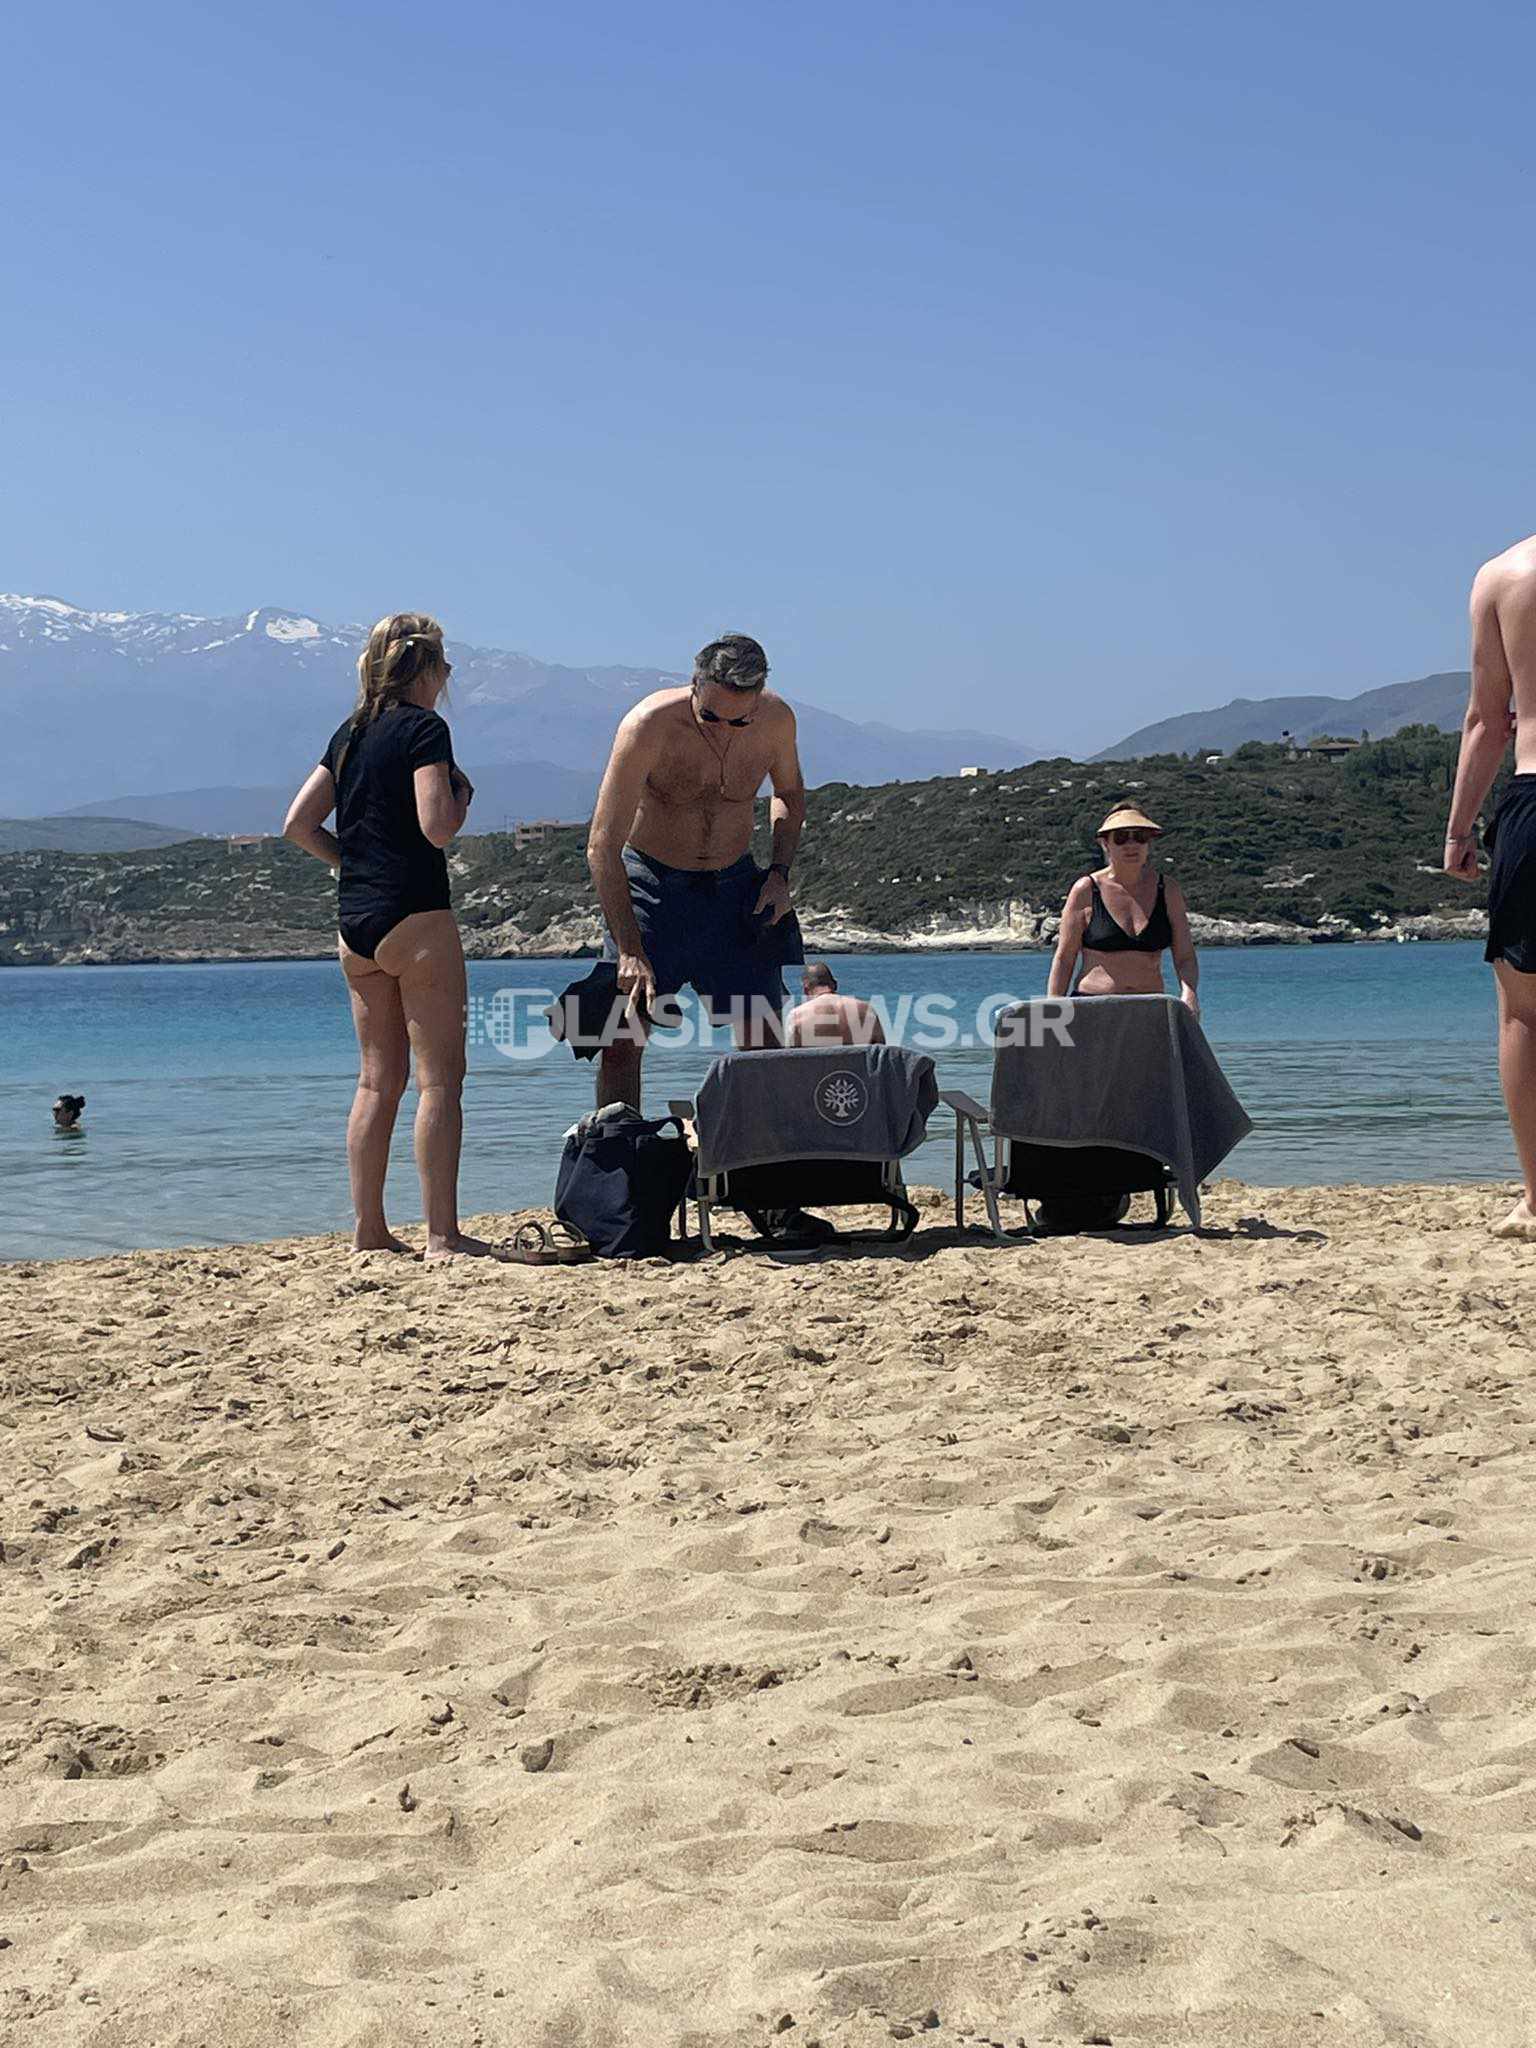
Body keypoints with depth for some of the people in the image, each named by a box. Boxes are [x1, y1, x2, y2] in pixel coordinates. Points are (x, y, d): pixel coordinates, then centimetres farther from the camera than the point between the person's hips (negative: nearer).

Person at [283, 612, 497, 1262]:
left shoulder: (350, 734, 15)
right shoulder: (424, 728, -7)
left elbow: (298, 825, 13)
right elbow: (437, 826, -16)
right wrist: (464, 795, 2)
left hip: (353, 922, 8)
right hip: (415, 916, -8)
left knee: (378, 1079, 12)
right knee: (440, 1078, -5)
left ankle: (369, 1230, 13)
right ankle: (443, 1235, -7)